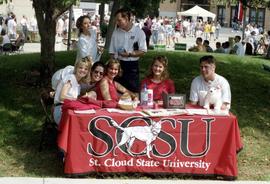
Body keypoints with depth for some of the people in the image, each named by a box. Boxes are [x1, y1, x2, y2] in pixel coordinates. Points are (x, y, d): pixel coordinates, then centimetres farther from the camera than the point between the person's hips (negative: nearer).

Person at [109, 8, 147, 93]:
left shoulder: (139, 32, -4)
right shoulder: (116, 32, 5)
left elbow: (143, 51, -5)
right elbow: (112, 52, 8)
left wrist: (129, 54, -17)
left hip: (132, 65, -3)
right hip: (118, 64, 3)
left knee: (134, 91, 0)